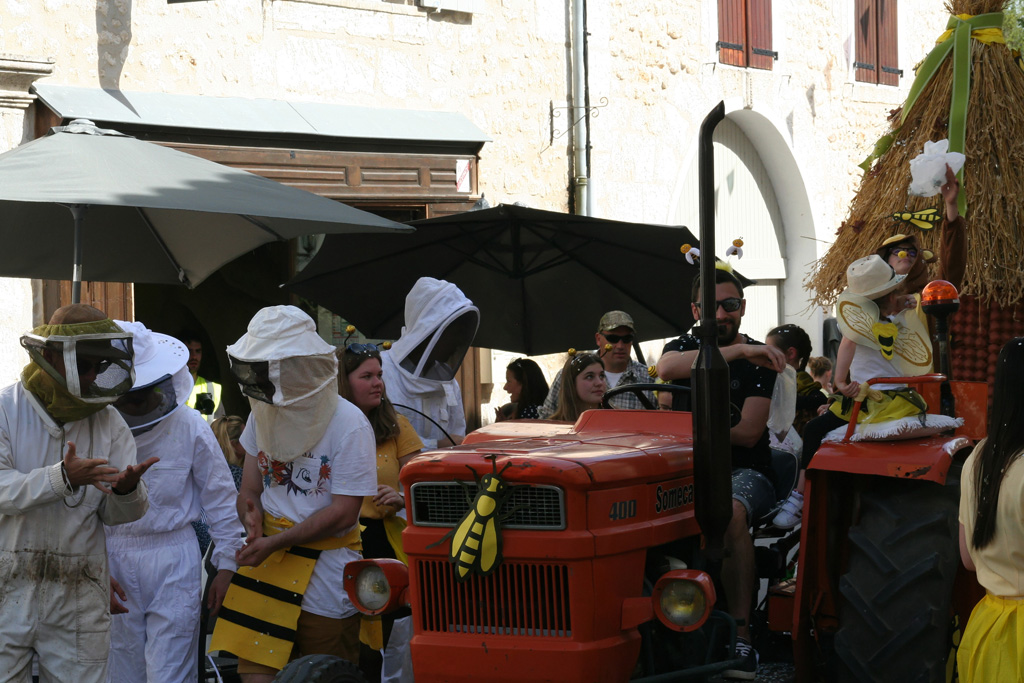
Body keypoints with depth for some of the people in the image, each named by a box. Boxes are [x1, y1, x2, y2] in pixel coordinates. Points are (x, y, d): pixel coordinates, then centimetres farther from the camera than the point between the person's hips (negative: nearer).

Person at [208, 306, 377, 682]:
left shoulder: (349, 424, -13)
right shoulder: (263, 413, 7)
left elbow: (343, 513, -15)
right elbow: (251, 488, 11)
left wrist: (274, 542, -20)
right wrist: (253, 517, -13)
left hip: (324, 571, -4)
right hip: (265, 566, 5)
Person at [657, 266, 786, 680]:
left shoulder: (760, 359, 2)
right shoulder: (684, 347, 10)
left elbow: (749, 433, -10)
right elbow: (666, 369, -19)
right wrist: (737, 351, -26)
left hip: (744, 471, -3)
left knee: (731, 511, -38)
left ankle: (741, 635, -35)